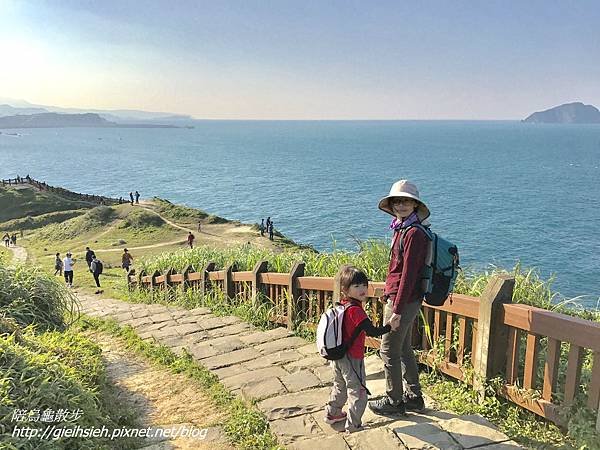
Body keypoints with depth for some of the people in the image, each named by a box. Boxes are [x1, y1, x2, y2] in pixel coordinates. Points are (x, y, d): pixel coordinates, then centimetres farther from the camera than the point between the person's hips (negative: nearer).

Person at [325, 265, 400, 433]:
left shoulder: (341, 305, 2)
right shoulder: (355, 310, -25)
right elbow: (372, 331, -28)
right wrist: (390, 327, -18)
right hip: (352, 358, -9)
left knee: (340, 386, 28)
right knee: (358, 392, 4)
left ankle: (332, 413, 42)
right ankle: (353, 425, 10)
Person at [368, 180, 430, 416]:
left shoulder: (413, 234, -19)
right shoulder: (401, 230, 11)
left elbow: (409, 273, -22)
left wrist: (397, 308, -21)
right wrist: (388, 295, 20)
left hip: (403, 301, -10)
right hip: (396, 298, 10)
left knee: (389, 350, 1)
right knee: (403, 349, 18)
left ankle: (394, 402, 16)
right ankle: (414, 397, 30)